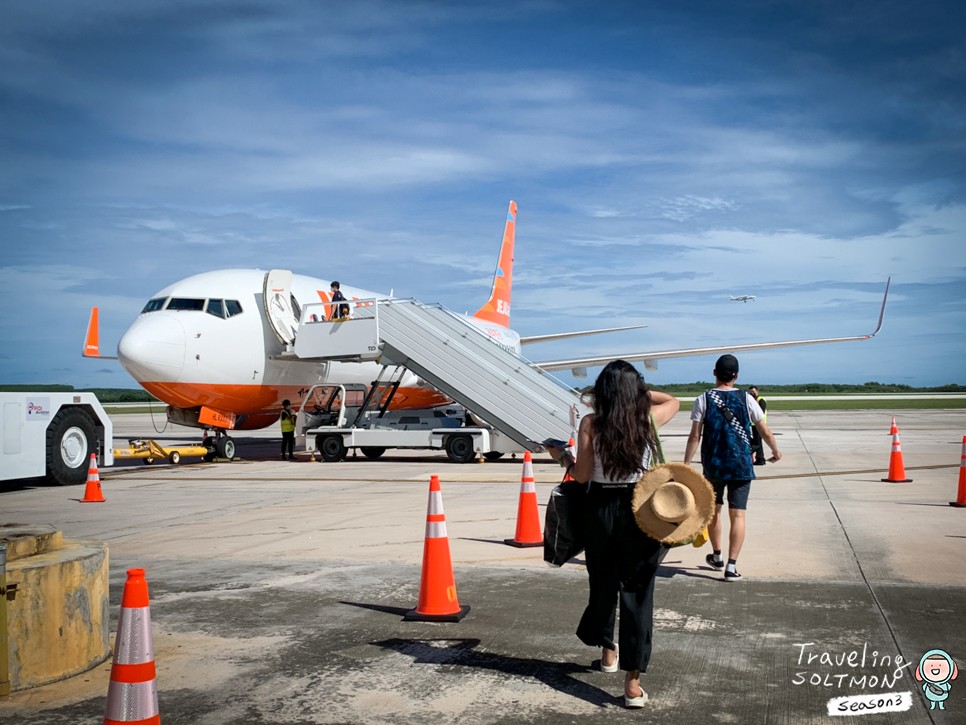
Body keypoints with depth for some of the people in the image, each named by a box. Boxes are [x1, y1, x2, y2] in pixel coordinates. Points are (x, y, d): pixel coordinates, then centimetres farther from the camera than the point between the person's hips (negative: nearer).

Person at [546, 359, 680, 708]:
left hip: (601, 510, 0)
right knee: (636, 591, 3)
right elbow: (673, 400, 19)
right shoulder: (648, 419, -3)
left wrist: (562, 456, 11)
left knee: (602, 584, 20)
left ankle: (608, 652, 41)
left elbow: (582, 475, -5)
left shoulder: (590, 424, -8)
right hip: (640, 511, 0)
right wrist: (639, 392, 14)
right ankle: (632, 682, 2)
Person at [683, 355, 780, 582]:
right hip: (741, 465, -1)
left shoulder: (703, 400, -4)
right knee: (737, 514, 1)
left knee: (713, 510, 19)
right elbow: (765, 432, 2)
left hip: (713, 465, 1)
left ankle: (716, 555, 35)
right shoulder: (746, 399, -3)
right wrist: (776, 452, 20)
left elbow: (695, 436, -7)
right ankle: (731, 566, -5)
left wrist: (686, 465, -2)